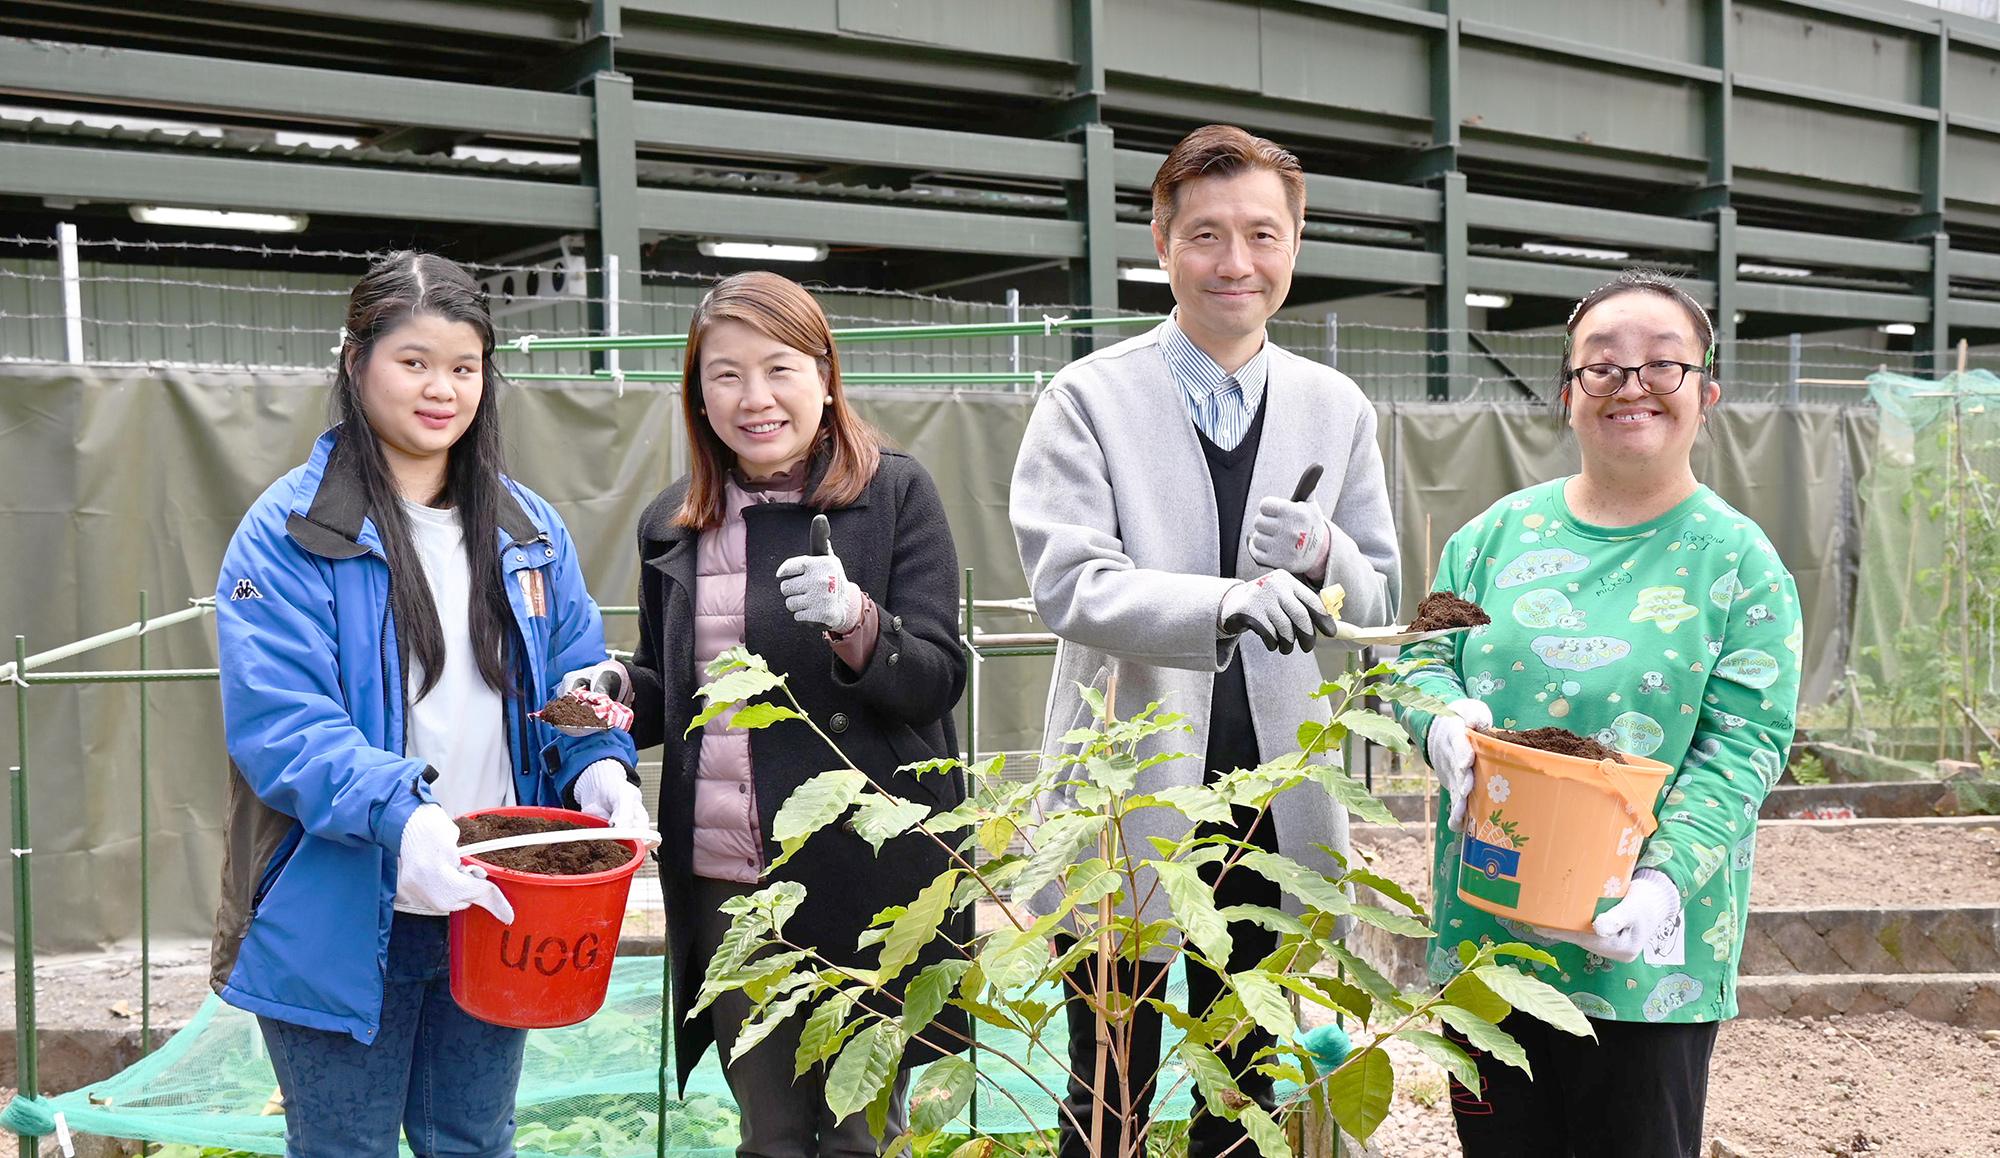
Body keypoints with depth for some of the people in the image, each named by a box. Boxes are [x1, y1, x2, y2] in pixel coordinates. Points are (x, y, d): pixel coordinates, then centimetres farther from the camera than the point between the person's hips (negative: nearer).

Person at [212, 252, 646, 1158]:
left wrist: (599, 769, -13)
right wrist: (396, 816, -33)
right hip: (345, 915, -4)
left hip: (492, 905, 5)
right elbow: (276, 719, -18)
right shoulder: (290, 532, -10)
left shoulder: (529, 531, 7)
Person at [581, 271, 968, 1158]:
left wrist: (853, 618, -25)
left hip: (861, 875, -4)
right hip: (723, 882, 4)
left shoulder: (895, 493, -3)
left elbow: (937, 679, -6)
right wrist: (623, 694, -2)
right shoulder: (673, 524, 10)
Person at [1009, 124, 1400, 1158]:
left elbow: (1380, 600, 10)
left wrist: (1322, 556, -14)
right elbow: (1068, 584, -17)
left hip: (1274, 793, 4)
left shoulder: (1336, 409, 7)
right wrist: (1226, 601, -34)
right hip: (1130, 791, -4)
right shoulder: (1090, 398, -6)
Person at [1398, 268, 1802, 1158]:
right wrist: (1444, 721, -14)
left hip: (1645, 954, -3)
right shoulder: (1499, 532, 6)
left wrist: (1665, 879, -23)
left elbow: (1745, 745, -9)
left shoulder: (1738, 561, -3)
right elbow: (1424, 657, 10)